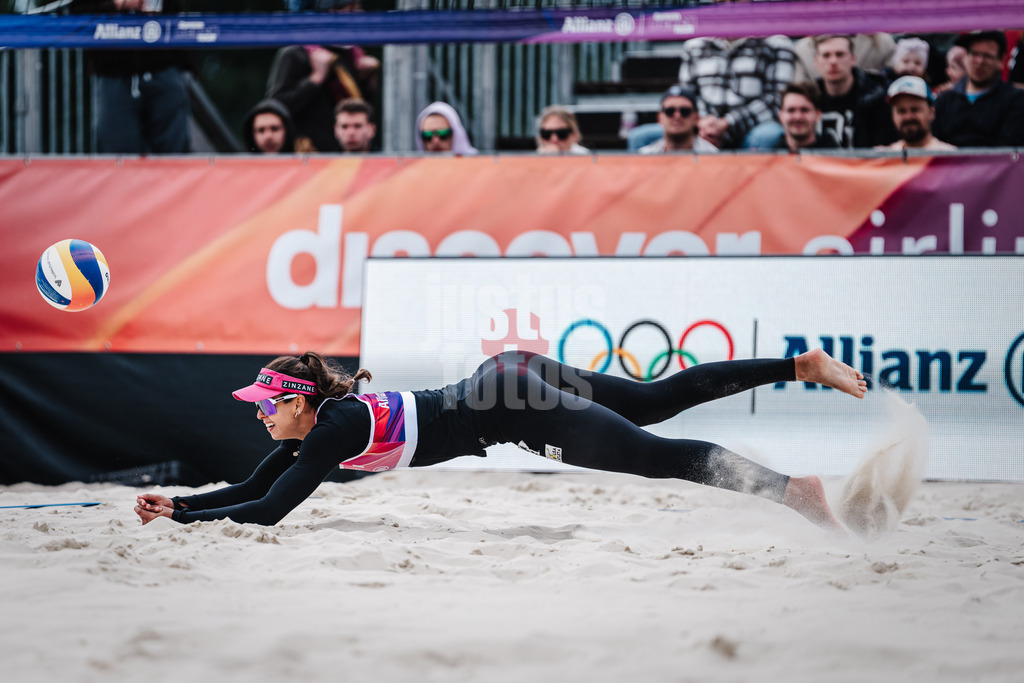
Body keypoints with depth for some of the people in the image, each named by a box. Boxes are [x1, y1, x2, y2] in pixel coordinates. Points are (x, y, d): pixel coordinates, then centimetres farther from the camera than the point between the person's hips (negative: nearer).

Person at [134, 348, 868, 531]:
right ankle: (805, 365, 13)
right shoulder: (312, 424, 11)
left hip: (513, 410, -8)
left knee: (658, 456, -14)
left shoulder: (334, 429, -13)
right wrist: (177, 502, 11)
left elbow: (269, 511, -17)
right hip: (509, 380, 8)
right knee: (659, 398, 12)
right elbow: (253, 488, 19)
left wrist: (184, 518, -9)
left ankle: (795, 490, -21)